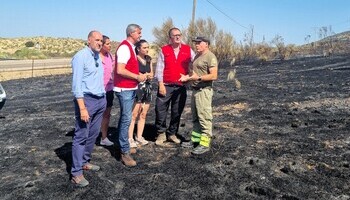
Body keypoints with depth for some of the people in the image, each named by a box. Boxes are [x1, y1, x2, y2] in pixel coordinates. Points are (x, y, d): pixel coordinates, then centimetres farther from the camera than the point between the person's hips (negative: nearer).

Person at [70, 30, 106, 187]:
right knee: (81, 135, -4)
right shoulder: (81, 56, -11)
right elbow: (77, 84, -15)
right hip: (87, 100, -8)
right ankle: (76, 173, 3)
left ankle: (85, 162, 29)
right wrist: (82, 108, -21)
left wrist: (103, 98, 10)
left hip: (101, 100, 8)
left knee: (93, 134, 14)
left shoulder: (98, 56, 13)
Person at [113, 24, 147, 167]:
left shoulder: (131, 47, 15)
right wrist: (138, 77, -16)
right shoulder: (124, 47, -16)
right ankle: (125, 153, -2)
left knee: (125, 118, 16)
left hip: (130, 88, 10)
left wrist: (139, 75, 10)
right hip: (124, 89, -10)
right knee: (126, 119, -8)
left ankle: (123, 146, 28)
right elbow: (120, 70, -24)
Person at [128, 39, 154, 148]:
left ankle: (139, 137, 19)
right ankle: (130, 138, -1)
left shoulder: (149, 59, 13)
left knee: (143, 114, 10)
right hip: (137, 87, -7)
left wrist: (150, 76, -1)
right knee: (134, 115, -8)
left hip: (147, 88, 7)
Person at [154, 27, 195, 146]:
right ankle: (161, 133, 15)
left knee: (177, 112, 9)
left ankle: (172, 133, 25)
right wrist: (160, 84, -8)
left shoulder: (188, 50, 6)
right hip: (166, 86, -2)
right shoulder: (164, 50, 2)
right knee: (161, 110, -2)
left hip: (181, 86, 2)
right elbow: (159, 68, 0)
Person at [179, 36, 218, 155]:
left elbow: (214, 76, -19)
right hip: (195, 90, 10)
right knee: (195, 117, 15)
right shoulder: (197, 56, 18)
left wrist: (198, 78, -25)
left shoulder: (210, 57, -11)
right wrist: (187, 77, 9)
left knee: (204, 117, -6)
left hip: (204, 91, -10)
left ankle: (205, 144, 0)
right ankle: (195, 140, 26)